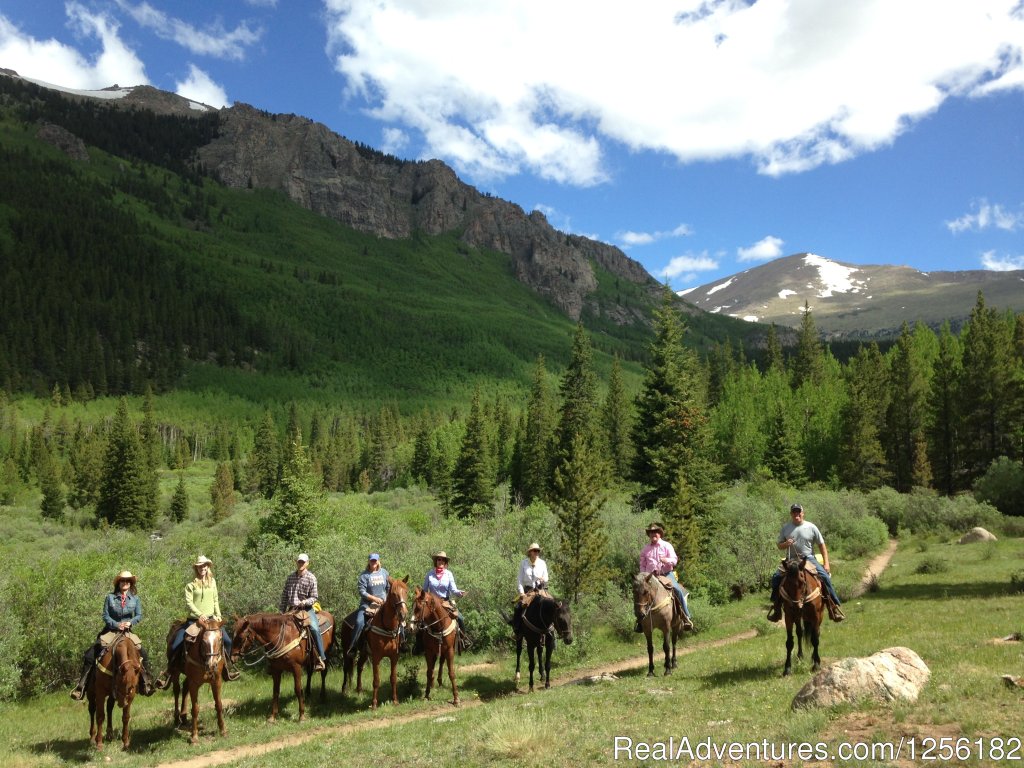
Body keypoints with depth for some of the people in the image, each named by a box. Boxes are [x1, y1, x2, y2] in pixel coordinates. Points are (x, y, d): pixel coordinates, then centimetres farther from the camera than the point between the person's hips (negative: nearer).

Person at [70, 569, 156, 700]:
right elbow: (105, 615, -4)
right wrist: (116, 625, -17)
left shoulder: (135, 599, 5)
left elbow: (139, 615, 3)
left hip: (128, 631, 1)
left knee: (143, 654, -12)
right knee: (90, 654, -16)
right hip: (111, 630, -1)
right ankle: (81, 685, -8)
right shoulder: (110, 598, 1)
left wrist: (130, 622, -16)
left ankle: (146, 682, 5)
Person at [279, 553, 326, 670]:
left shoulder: (311, 578, -2)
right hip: (291, 609, 5)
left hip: (306, 608, -5)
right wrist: (282, 611, 5)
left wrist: (306, 602, -22)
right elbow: (284, 595, 12)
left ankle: (320, 659, -20)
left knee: (314, 629, -24)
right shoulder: (290, 577, 9)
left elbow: (314, 597, -2)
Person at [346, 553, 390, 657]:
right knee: (359, 622, -25)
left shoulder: (384, 573, 9)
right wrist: (374, 598, -18)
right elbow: (362, 592, -10)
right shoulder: (364, 575, -4)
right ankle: (351, 647, -15)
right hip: (367, 603, -4)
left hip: (382, 604, 4)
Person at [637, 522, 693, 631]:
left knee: (678, 590, -24)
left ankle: (686, 617, -11)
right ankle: (640, 619, 0)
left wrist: (666, 560, -26)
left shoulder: (667, 546, 3)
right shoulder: (645, 548, 10)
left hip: (667, 574, -2)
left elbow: (675, 560, -5)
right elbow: (642, 564, 16)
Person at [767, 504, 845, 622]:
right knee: (776, 577, -15)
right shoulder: (785, 528, 6)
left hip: (809, 559, -2)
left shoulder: (811, 527, 1)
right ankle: (776, 607, 1)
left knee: (825, 576, -23)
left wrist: (826, 563, -3)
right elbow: (779, 545, 12)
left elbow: (822, 545, 4)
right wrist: (785, 544, -13)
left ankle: (834, 607, -11)